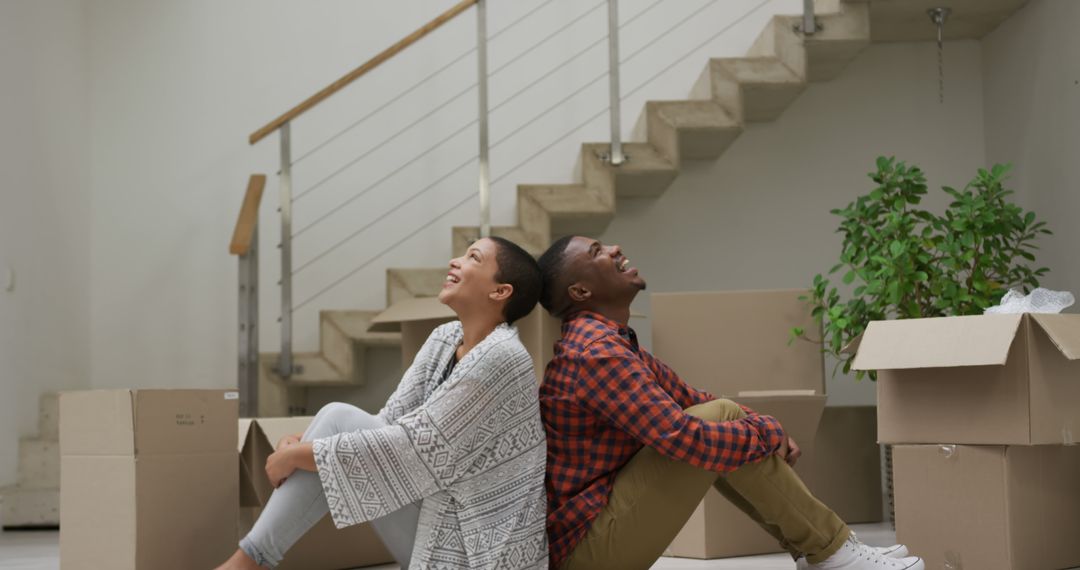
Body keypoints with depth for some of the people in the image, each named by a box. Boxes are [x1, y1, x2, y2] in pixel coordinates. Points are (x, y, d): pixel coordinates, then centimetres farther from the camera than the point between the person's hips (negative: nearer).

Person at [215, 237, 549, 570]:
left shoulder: (500, 358, -20)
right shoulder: (444, 340, 7)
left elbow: (411, 445, -22)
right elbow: (390, 424, 5)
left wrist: (296, 455, -14)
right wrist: (302, 447, -11)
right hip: (442, 522, 8)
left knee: (340, 423, -14)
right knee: (338, 419, -7)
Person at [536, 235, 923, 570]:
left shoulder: (615, 346, 14)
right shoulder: (597, 353, -20)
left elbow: (691, 402, 19)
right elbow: (685, 440, -27)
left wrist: (765, 427, 2)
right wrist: (767, 432, -9)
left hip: (604, 520, 10)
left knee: (721, 417, 9)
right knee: (719, 418, -14)